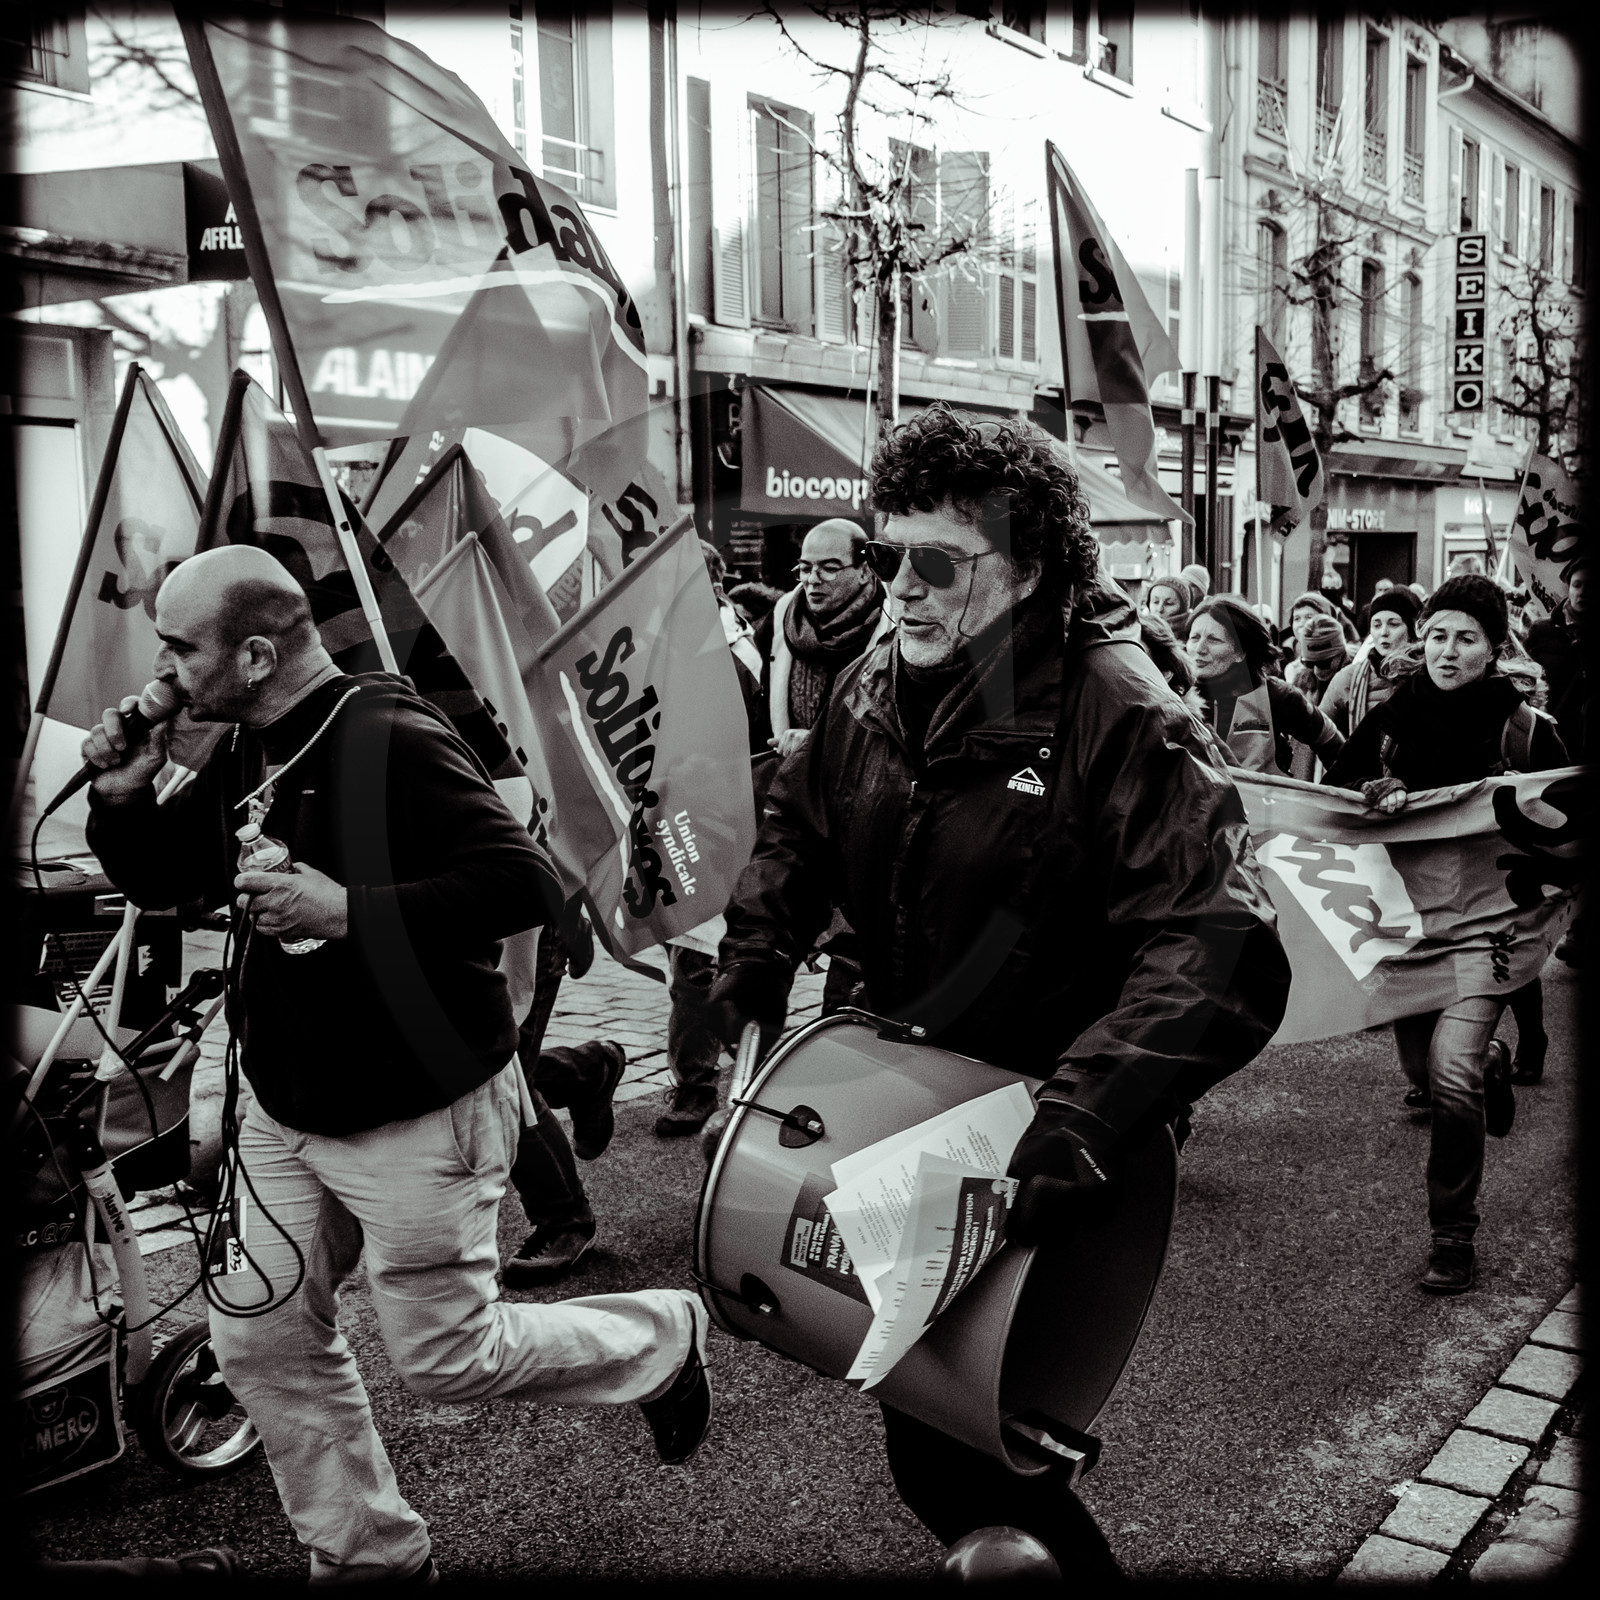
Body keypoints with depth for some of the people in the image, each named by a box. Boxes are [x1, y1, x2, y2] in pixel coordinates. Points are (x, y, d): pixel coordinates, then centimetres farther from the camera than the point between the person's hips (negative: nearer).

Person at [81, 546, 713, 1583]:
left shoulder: (391, 740, -22)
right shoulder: (245, 759, 6)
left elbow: (526, 883, -29)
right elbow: (159, 882, 17)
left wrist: (350, 912, -31)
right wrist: (124, 798, -2)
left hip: (421, 1116, -8)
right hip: (286, 1115, 9)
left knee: (449, 1359, 4)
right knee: (261, 1340, 12)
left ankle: (663, 1338, 29)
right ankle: (369, 1555, 32)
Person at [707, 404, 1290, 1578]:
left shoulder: (1119, 722, -24)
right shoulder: (875, 688, -2)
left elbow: (1224, 951, -32)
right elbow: (800, 824, 14)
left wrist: (1089, 1114, -42)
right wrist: (758, 954, -1)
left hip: (1048, 1162, -6)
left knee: (947, 1454, 1)